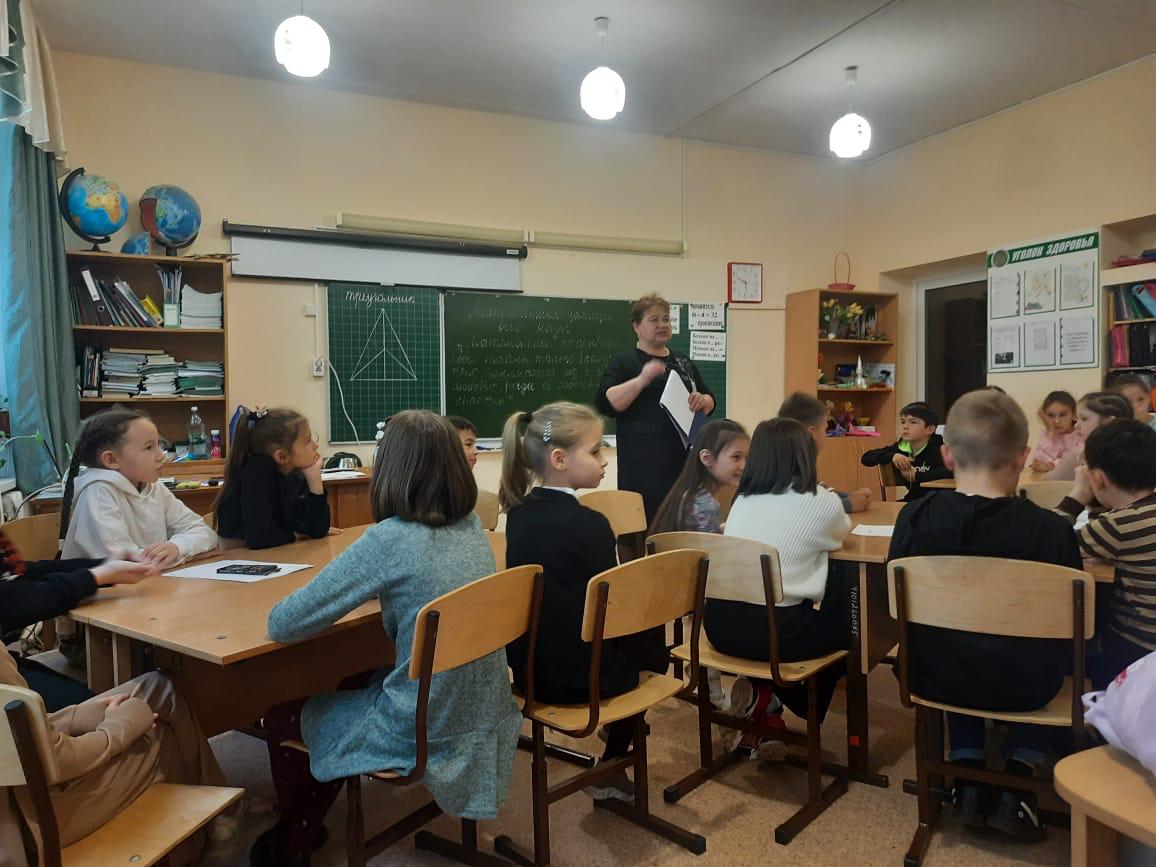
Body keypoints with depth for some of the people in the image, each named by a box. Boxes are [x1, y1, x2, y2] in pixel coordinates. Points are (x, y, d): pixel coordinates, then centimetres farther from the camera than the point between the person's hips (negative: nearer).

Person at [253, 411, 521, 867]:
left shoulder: (389, 539, -22)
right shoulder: (473, 528, -1)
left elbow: (282, 624, -14)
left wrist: (345, 594, 2)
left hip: (424, 734, -6)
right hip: (484, 720, 7)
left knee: (284, 715, 20)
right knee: (358, 683, 32)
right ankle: (305, 828, 48)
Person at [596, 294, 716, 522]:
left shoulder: (684, 363, 18)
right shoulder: (624, 363, 2)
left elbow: (710, 401, 20)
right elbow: (606, 403, -10)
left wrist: (702, 401, -3)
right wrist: (641, 380, -22)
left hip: (685, 461, 5)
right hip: (645, 466, -5)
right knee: (646, 524, -9)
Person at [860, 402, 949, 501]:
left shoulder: (937, 448, -12)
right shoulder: (900, 447, -1)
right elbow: (865, 458, -4)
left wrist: (917, 475, -26)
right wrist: (891, 456, -21)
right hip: (913, 500, 3)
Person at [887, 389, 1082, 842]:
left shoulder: (915, 517, -15)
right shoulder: (1050, 529, -19)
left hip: (933, 677, 1)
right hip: (1020, 685, -1)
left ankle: (969, 781, 29)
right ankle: (1016, 784, 24)